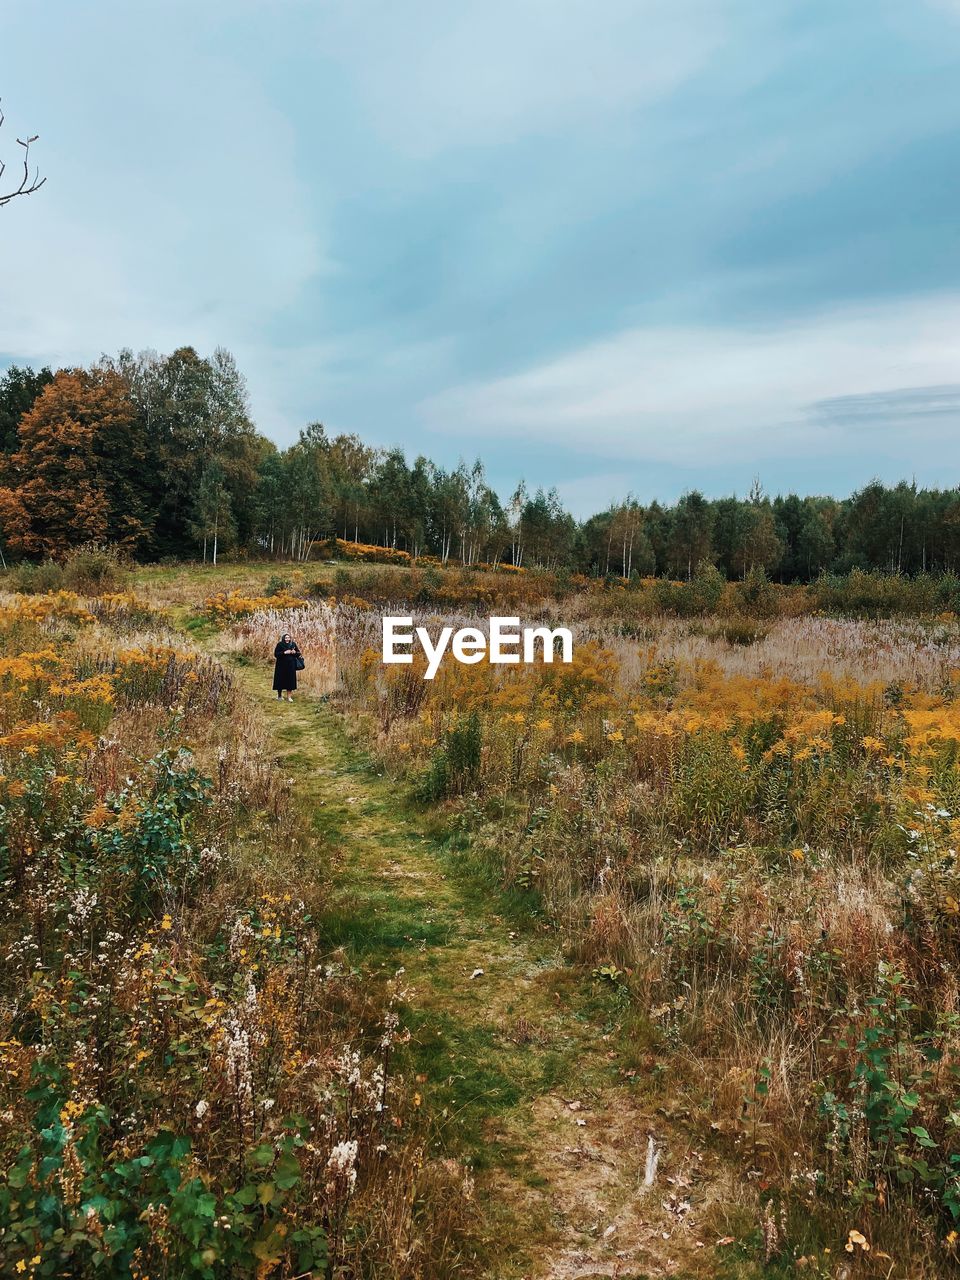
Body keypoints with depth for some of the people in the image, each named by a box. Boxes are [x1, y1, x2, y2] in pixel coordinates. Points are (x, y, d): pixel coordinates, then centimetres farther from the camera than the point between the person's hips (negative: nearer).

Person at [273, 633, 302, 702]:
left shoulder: (293, 644, 5)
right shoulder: (280, 645, -5)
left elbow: (299, 653, 10)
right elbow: (276, 654, -11)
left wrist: (295, 652, -12)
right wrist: (284, 652, -21)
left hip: (291, 666, 3)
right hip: (281, 665, -3)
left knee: (290, 680, 1)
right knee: (281, 680, 4)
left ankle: (289, 696, 8)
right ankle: (279, 695, 22)